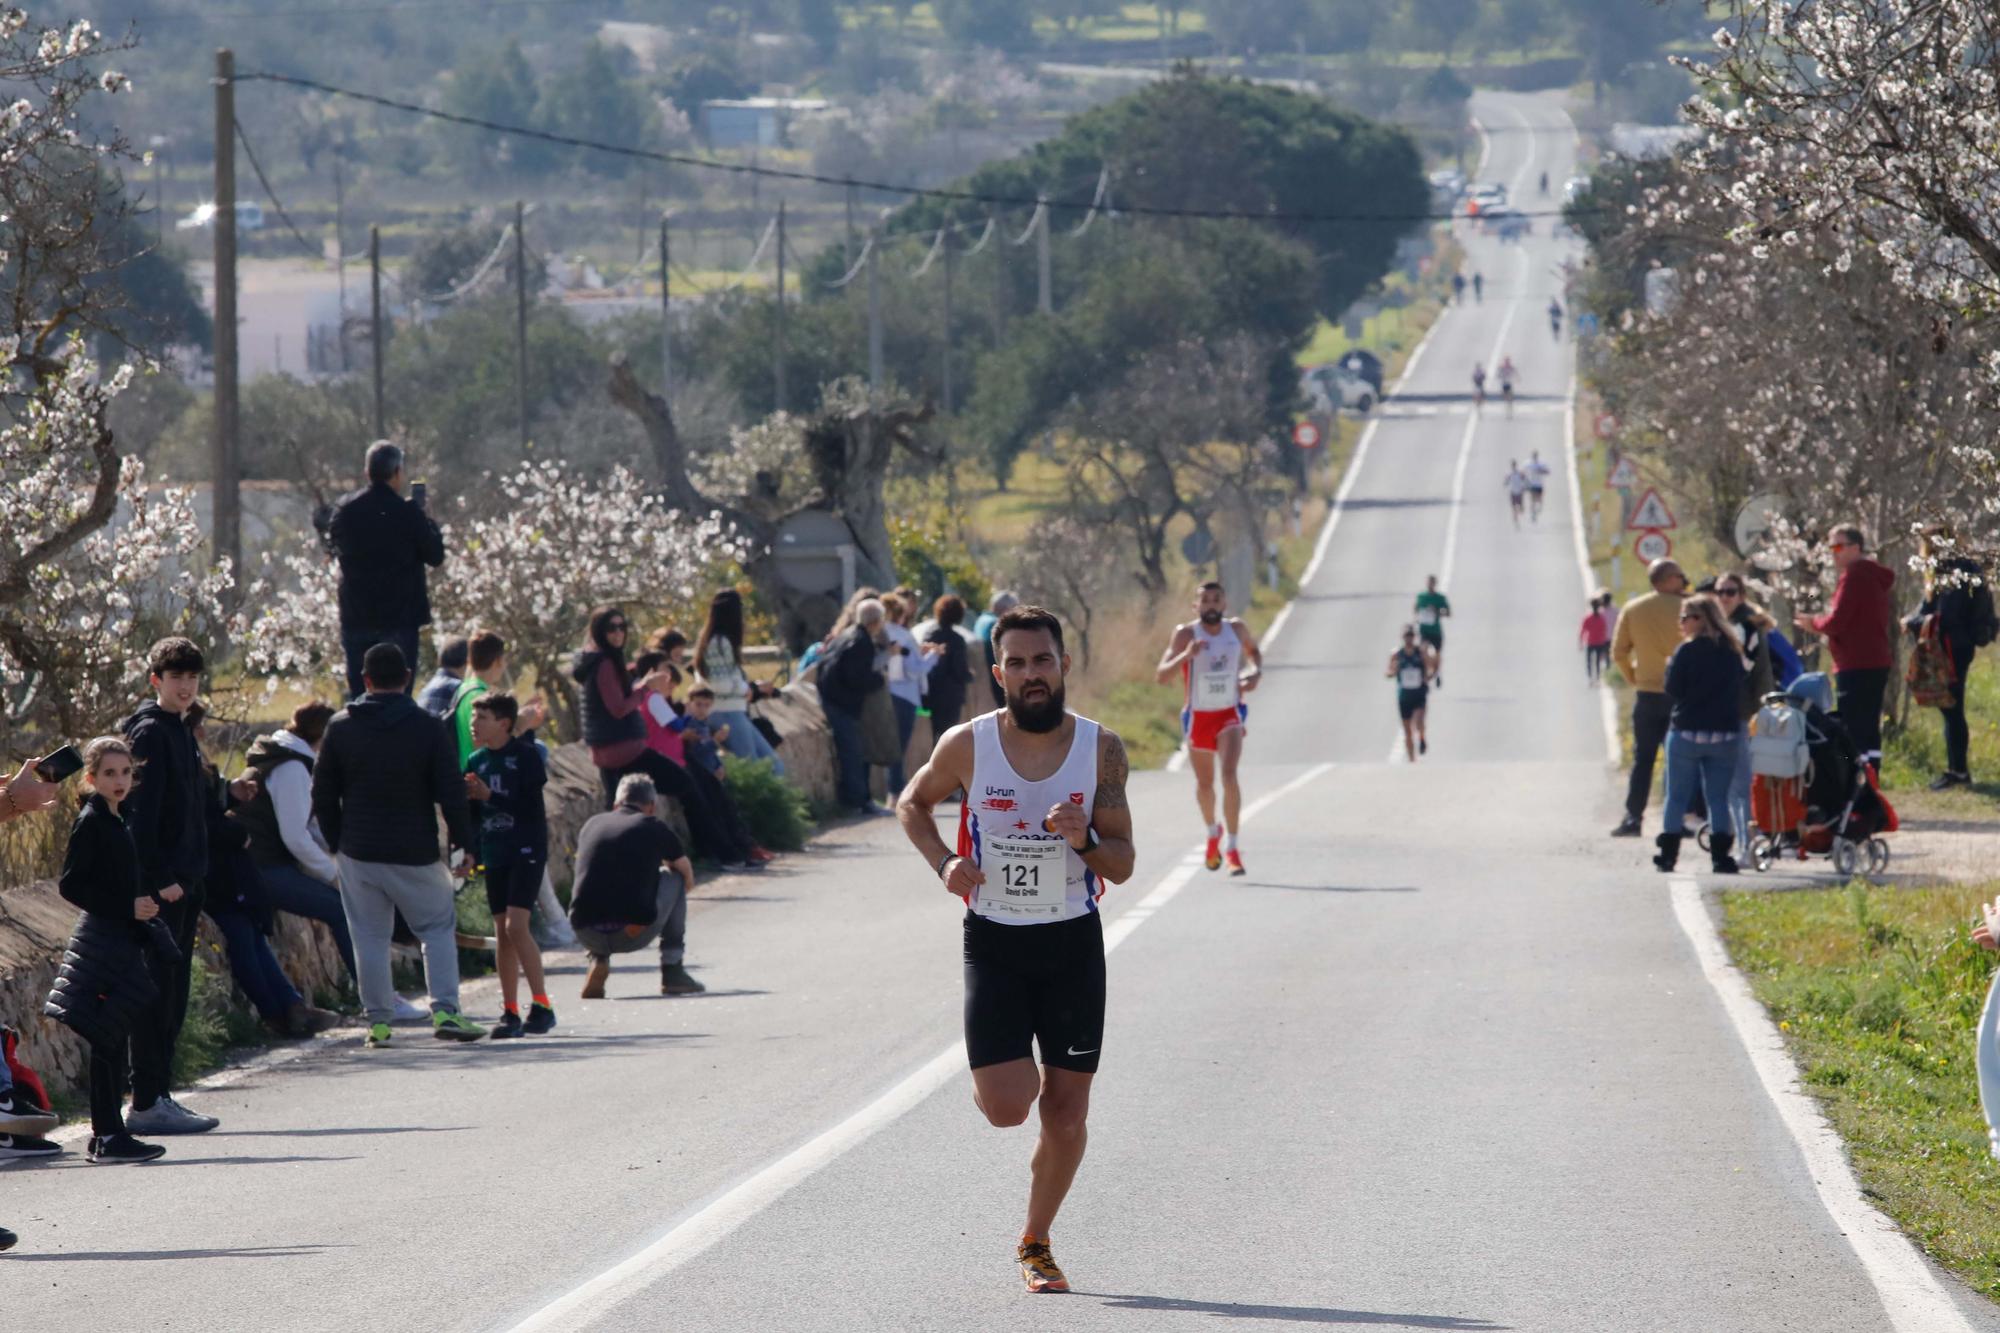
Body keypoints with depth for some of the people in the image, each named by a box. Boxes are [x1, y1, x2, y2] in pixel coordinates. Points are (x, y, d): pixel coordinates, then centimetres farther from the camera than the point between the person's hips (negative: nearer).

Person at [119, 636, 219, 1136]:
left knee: (172, 994, 11)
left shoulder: (179, 731, 18)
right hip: (159, 886, -9)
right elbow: (140, 813, -18)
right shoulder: (150, 732, -10)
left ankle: (157, 1096, 15)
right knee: (157, 991, -9)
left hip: (182, 883, 9)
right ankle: (147, 1103, -9)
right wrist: (161, 879, -22)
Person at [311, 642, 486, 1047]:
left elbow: (322, 795, 5)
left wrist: (336, 844, 15)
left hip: (358, 854, 1)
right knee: (438, 929, 10)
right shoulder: (428, 729, -6)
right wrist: (462, 844, 2)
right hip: (416, 856, -1)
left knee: (370, 937, 9)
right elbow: (451, 795, -7)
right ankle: (445, 1011, -4)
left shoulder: (340, 727, 1)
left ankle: (378, 1019, 7)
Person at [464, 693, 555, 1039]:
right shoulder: (476, 761, 10)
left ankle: (541, 1005, -11)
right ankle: (510, 1012, 9)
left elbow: (531, 806, -15)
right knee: (502, 932, 5)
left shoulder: (526, 754, -8)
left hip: (526, 850, -6)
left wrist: (489, 795, -19)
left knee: (516, 926, -17)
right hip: (494, 853, 6)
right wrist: (466, 796, -7)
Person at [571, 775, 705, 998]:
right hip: (634, 935, -4)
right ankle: (672, 970, 20)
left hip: (586, 935, 4)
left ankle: (597, 961, 16)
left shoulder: (591, 824, 17)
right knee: (675, 878, 22)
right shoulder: (654, 827, 8)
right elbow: (688, 879, 23)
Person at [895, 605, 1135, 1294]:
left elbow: (1122, 866, -2)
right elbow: (913, 803, 12)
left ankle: (1035, 1242, 23)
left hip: (1073, 942, 1)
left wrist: (1084, 841, -24)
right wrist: (944, 863, -7)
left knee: (1066, 1112, 2)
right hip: (993, 942, -1)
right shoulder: (967, 745, -8)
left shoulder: (1101, 748, -5)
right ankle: (1013, 1065, 26)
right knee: (1006, 1105, -12)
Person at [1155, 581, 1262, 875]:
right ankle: (1212, 831, 45)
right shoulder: (1185, 634, -12)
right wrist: (1186, 655, -35)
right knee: (1204, 783, 15)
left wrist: (1256, 672, -1)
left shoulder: (1236, 629, -3)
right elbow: (1161, 676, -19)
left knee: (1229, 775, -21)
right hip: (1198, 717, 0)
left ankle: (1230, 847, -19)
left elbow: (1253, 650, 21)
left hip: (1230, 715, 0)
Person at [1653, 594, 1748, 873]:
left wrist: (1670, 664, 6)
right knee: (1718, 798, 8)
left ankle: (1668, 854, 6)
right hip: (1724, 735, 4)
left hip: (1687, 732, -4)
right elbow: (1741, 690, 11)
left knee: (1677, 797, 6)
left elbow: (1673, 690, -9)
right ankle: (1721, 857, 2)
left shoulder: (1687, 651, -10)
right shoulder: (1732, 652, 5)